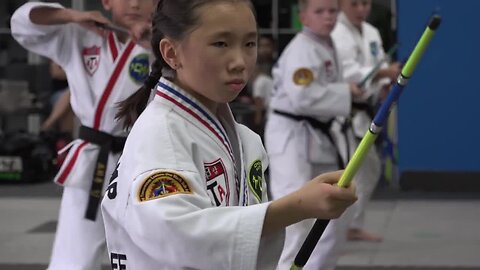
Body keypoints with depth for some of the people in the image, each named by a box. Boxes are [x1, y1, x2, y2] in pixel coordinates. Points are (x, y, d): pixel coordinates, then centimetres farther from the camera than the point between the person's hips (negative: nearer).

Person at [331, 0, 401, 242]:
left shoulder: (371, 33, 12)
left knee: (369, 168, 20)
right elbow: (347, 73, -27)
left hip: (359, 113, 10)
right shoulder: (335, 35, -16)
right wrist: (384, 72, -34)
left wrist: (385, 87, -6)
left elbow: (379, 64, 15)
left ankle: (354, 227, 34)